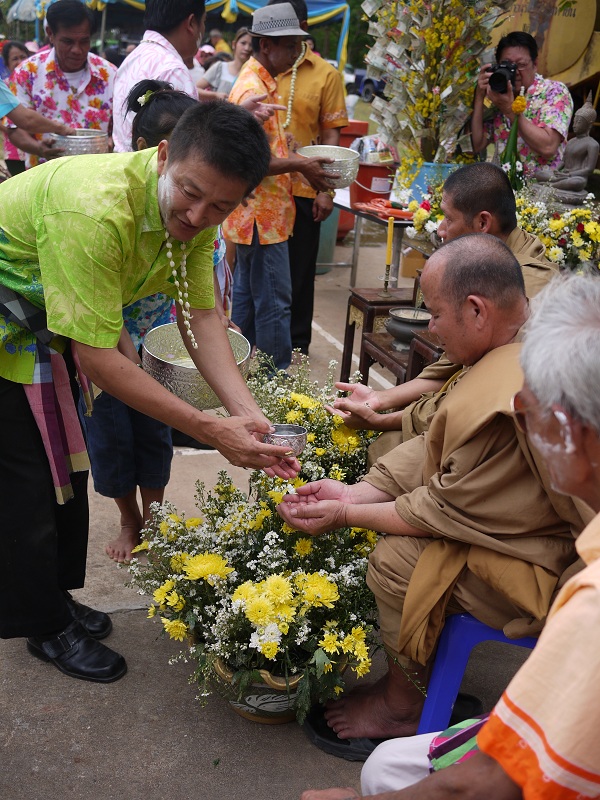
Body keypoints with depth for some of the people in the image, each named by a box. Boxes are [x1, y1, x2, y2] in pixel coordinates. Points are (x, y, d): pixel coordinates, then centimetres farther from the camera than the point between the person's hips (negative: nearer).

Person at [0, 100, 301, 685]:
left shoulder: (195, 215, -13)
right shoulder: (97, 210, -39)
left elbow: (199, 315, -13)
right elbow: (95, 356, -37)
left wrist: (249, 416, -26)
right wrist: (210, 430, -35)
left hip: (47, 326, 8)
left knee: (65, 464, 15)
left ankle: (55, 596, 35)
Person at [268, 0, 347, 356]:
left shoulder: (326, 74, -1)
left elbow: (330, 135, -1)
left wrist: (326, 190, -7)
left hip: (302, 188, -2)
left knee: (298, 270, 8)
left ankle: (296, 340, 23)